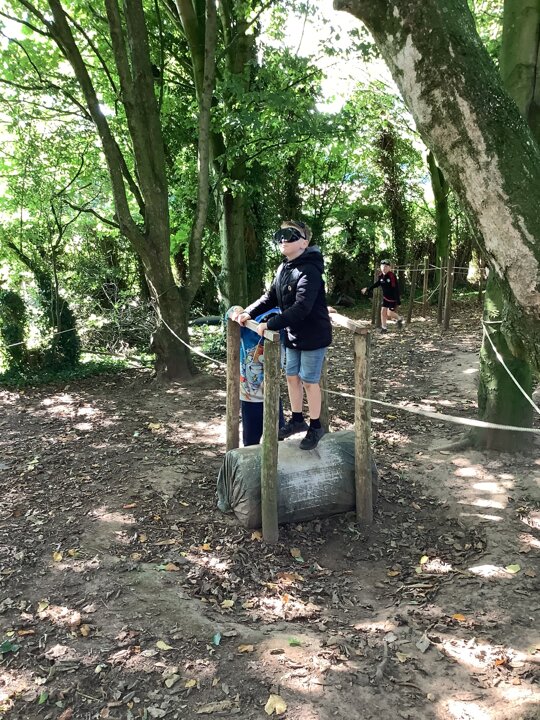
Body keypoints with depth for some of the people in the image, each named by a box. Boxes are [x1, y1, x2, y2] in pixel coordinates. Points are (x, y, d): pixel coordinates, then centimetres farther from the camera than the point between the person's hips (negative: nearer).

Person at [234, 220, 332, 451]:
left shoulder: (309, 271, -24)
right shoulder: (283, 268, 5)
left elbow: (301, 308, -32)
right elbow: (271, 297, 12)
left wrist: (270, 325, -31)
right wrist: (249, 312, -2)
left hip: (313, 335, -8)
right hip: (292, 335, 8)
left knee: (309, 380, 2)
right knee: (292, 377, 15)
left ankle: (316, 427, 18)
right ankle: (297, 420, 32)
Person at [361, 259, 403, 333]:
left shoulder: (392, 276, -22)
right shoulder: (381, 276, -4)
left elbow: (396, 289, -21)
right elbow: (376, 284, 12)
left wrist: (398, 301, -23)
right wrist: (368, 289, 4)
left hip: (393, 298, -6)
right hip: (385, 297, 6)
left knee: (389, 313, -7)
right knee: (383, 312, 2)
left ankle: (399, 319, 23)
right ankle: (384, 328, 15)